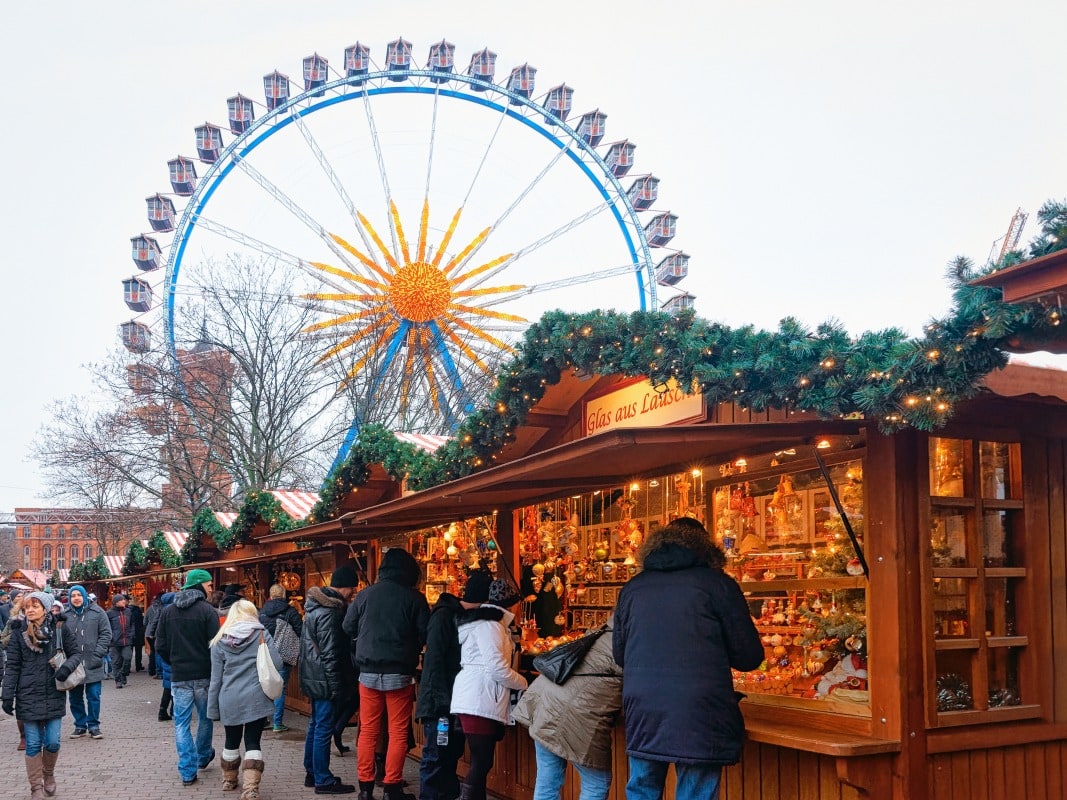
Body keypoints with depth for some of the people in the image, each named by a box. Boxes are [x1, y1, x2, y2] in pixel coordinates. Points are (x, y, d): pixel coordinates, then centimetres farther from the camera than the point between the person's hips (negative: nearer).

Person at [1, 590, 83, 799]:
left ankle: (49, 775, 30)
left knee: (52, 742, 3)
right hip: (28, 696, 0)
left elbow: (76, 653, 5)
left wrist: (67, 667, -17)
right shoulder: (19, 632, 0)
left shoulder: (60, 629, -1)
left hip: (54, 695, 0)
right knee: (33, 744, 3)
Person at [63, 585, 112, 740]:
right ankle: (80, 725, 22)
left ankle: (93, 726, 13)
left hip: (92, 664, -2)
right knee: (75, 697, 9)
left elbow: (106, 634, -1)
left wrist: (98, 654, -9)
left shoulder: (96, 612, 0)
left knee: (93, 696, 2)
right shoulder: (66, 616, 3)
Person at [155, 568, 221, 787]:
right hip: (203, 674, -2)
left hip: (179, 676, 2)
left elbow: (161, 645, 3)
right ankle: (203, 756, 36)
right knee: (205, 717, 19)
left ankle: (188, 772, 3)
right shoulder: (207, 610, -10)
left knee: (182, 723, 6)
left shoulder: (168, 611, 2)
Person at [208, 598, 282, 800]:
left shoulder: (220, 641, 4)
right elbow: (277, 665, -5)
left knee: (232, 741, 19)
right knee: (253, 743, 3)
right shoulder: (262, 635, 0)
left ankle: (229, 780, 36)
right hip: (256, 699, -2)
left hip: (229, 701, 2)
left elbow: (216, 679, 5)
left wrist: (213, 708, 10)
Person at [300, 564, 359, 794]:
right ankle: (323, 780, 3)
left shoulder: (316, 605, 10)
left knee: (316, 725, 18)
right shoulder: (329, 613, -21)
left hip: (314, 678, 10)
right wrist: (336, 686, -17)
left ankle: (312, 772, 28)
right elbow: (330, 653, -21)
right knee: (324, 728, -3)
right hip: (324, 680, -10)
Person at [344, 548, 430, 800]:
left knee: (367, 731, 10)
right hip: (399, 673, -3)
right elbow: (425, 635, -4)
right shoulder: (414, 598, -7)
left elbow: (348, 628, 8)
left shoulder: (365, 594, 0)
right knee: (398, 733, 5)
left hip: (369, 672, 3)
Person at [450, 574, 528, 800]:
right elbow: (497, 668, -18)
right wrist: (524, 684, -4)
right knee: (481, 763, -7)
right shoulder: (489, 624, -12)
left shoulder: (487, 621, 19)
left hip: (480, 700, 10)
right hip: (479, 702, -10)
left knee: (482, 763, 11)